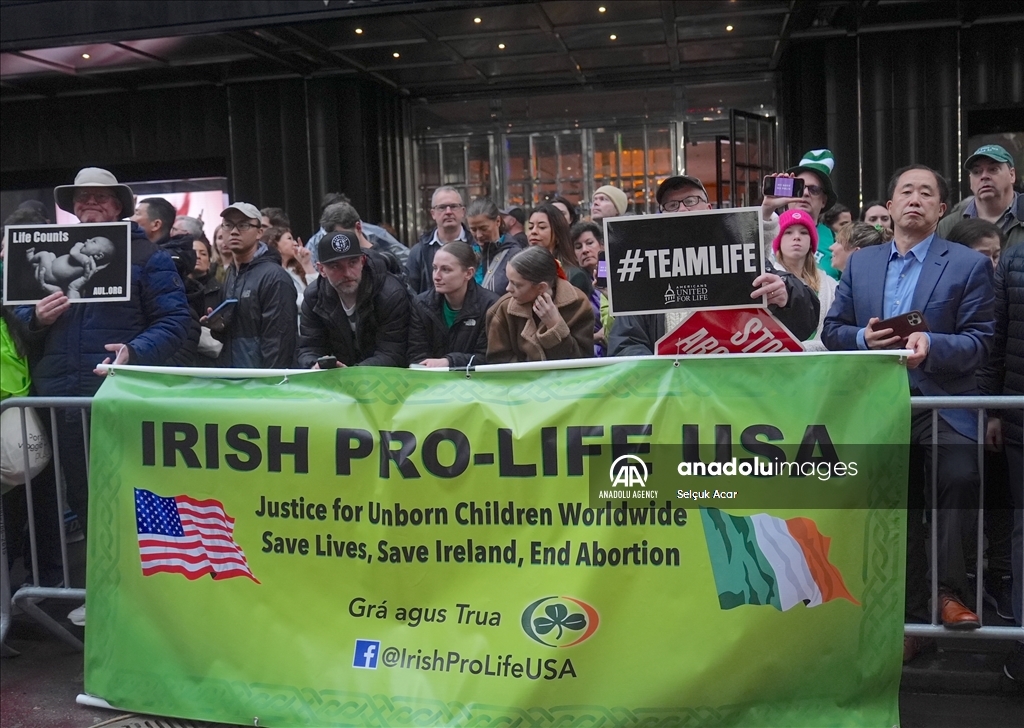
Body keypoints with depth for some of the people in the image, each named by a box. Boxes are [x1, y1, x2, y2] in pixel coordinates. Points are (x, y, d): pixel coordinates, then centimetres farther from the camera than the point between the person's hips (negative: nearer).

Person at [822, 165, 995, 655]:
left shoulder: (969, 265, 2)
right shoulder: (859, 264, 13)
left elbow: (979, 341, -5)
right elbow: (832, 329, 12)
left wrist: (930, 345, -23)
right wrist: (861, 337, -9)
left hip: (944, 404, -3)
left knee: (957, 480, -31)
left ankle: (949, 591, -12)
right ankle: (913, 615, 24)